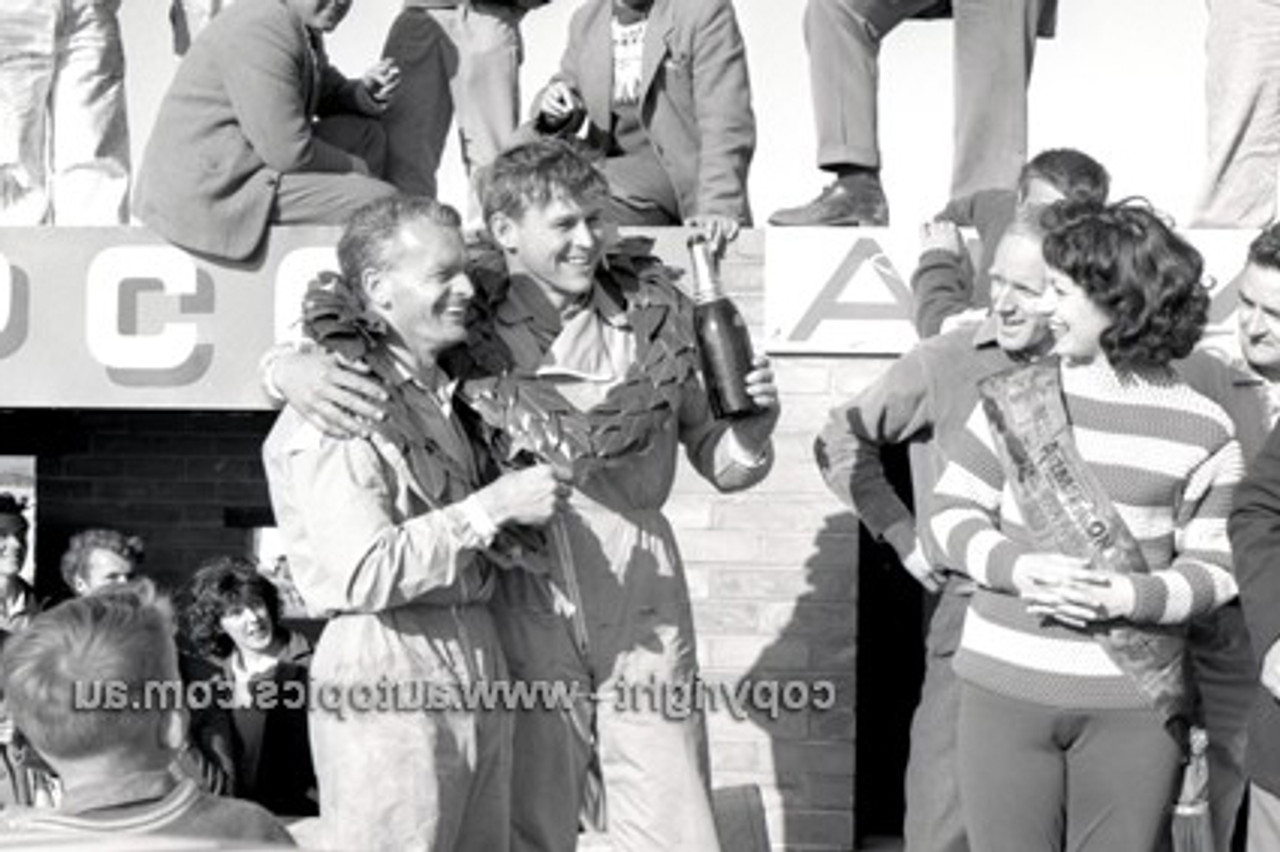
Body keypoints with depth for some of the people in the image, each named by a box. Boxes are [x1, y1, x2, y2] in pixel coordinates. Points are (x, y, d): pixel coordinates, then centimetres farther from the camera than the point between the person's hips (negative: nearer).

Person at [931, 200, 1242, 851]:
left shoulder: (1204, 430, -1)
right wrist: (1019, 568, -14)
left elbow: (1215, 567, 0)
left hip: (1135, 702, -1)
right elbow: (953, 510, 5)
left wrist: (1125, 596, -17)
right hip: (1004, 692, 1)